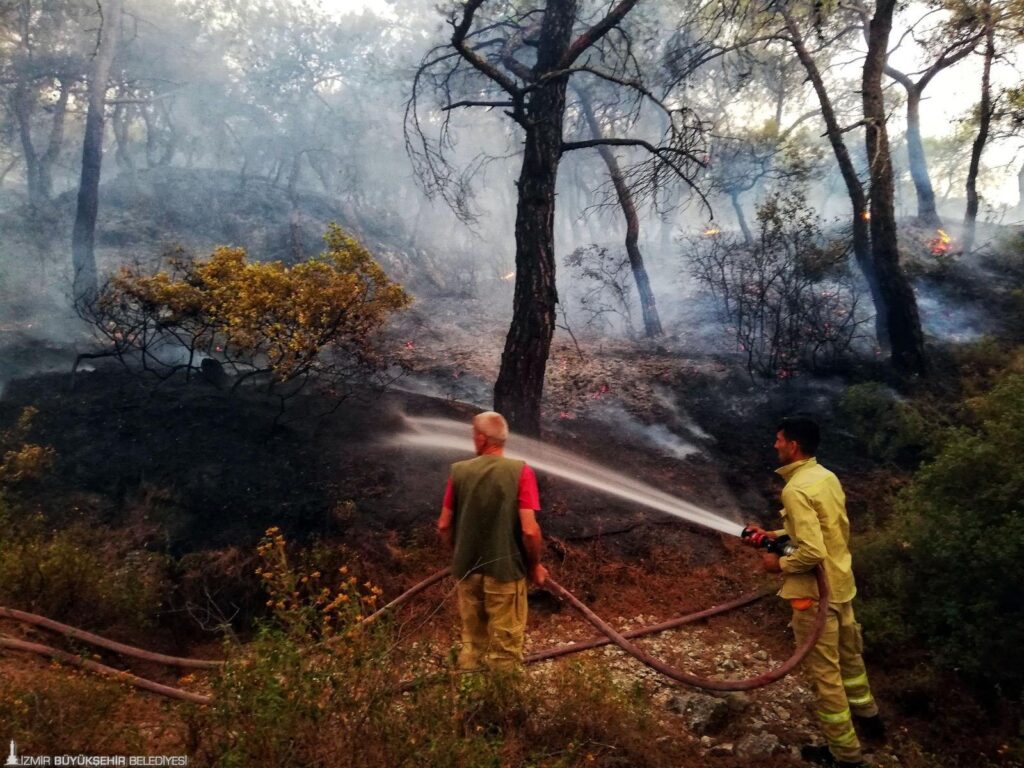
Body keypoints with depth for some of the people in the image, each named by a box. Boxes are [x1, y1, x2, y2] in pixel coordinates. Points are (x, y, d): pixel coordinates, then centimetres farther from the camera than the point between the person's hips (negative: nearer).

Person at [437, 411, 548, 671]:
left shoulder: (459, 471, -3)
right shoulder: (520, 471, -12)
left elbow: (444, 526, 2)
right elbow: (529, 530, -16)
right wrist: (535, 564, 1)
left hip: (467, 571, 3)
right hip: (506, 570, -3)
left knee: (472, 644, 20)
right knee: (505, 649, 10)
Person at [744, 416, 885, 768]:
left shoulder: (796, 489, -25)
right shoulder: (827, 477, 3)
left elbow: (812, 552, -29)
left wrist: (780, 564, -12)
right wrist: (776, 534, 13)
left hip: (816, 592, -9)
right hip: (841, 583, 9)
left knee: (824, 670, 7)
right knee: (848, 655, 28)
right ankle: (868, 717, 47)